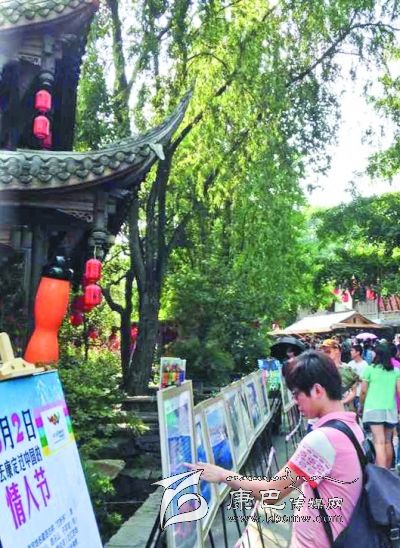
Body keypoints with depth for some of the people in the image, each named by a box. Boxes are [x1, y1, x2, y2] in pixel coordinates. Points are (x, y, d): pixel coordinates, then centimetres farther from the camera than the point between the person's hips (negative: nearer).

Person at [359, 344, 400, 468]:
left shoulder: (369, 369, -2)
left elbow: (363, 391, 0)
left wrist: (361, 406, 14)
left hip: (374, 408, -4)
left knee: (379, 442, -9)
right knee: (387, 442, 17)